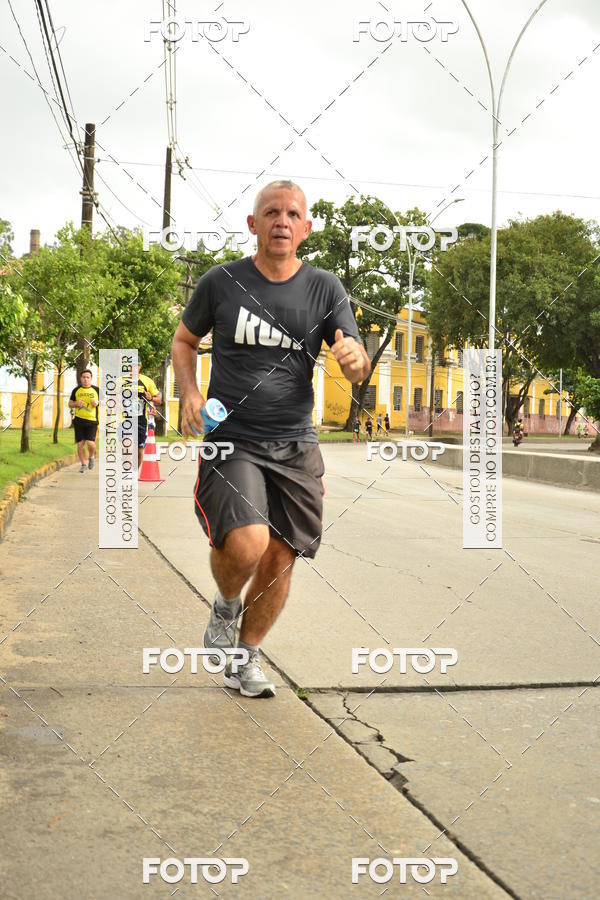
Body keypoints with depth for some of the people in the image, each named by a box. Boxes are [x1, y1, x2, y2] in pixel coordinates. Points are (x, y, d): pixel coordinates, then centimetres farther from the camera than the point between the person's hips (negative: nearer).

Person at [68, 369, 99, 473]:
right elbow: (70, 403, 15)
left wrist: (97, 403, -10)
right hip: (79, 420, 2)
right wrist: (76, 403, -7)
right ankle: (83, 464, 18)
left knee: (90, 443, -14)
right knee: (80, 444, 3)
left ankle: (91, 457, 18)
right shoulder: (76, 390, 9)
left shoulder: (96, 390, 5)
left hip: (92, 420, -2)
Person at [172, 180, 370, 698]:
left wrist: (354, 358, -24)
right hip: (231, 440, -2)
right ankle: (225, 605, 12)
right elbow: (184, 340, 15)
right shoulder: (221, 282, 0)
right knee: (247, 543, -23)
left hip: (295, 446, 3)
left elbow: (358, 371, 1)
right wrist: (190, 394, -4)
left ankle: (247, 656, 26)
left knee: (280, 557, 3)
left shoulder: (325, 289, 3)